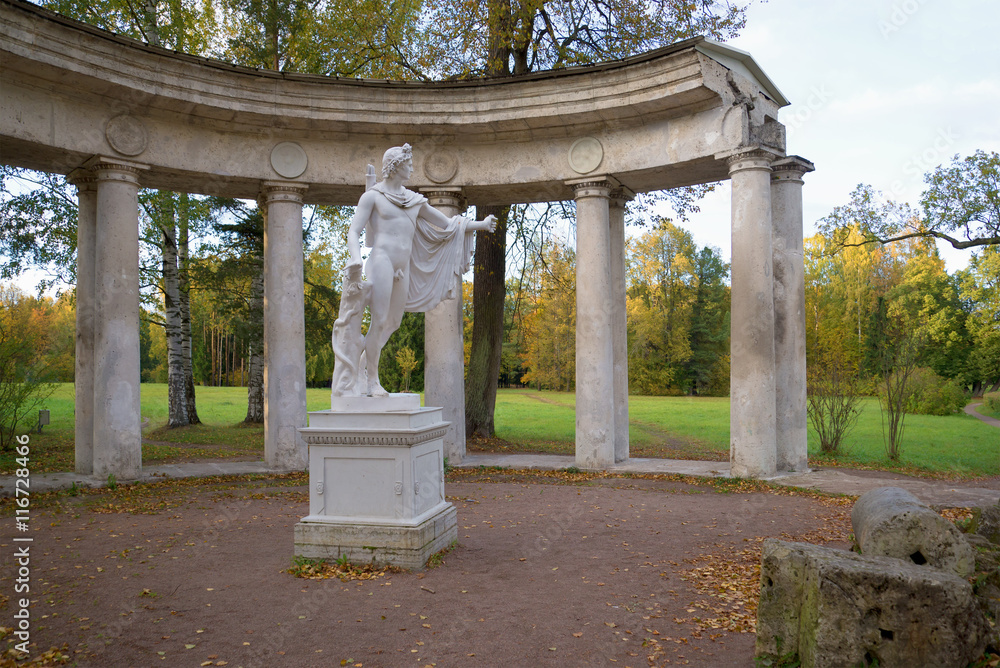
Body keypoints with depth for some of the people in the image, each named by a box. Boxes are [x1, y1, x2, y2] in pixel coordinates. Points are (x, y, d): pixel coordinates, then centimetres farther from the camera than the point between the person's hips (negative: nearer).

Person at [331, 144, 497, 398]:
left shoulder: (415, 200, 18)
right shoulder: (373, 196, 2)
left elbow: (447, 224, 23)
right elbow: (353, 232, -5)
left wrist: (481, 224, 22)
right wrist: (356, 259, -24)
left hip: (404, 268, 7)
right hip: (382, 261, -6)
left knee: (393, 322, 8)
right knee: (379, 320, -9)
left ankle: (364, 365, 23)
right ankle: (371, 380, 1)